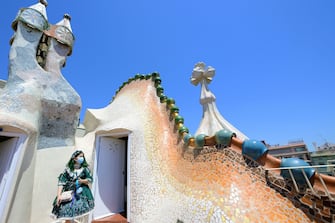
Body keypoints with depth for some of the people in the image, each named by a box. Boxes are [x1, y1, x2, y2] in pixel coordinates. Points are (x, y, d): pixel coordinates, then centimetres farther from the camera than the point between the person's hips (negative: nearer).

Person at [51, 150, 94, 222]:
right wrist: (59, 195, -15)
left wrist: (82, 181, -19)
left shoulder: (85, 168, -4)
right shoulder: (68, 169, -4)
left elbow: (90, 179, -2)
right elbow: (61, 182, -7)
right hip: (69, 193, 1)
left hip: (81, 192, 0)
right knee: (68, 215, 0)